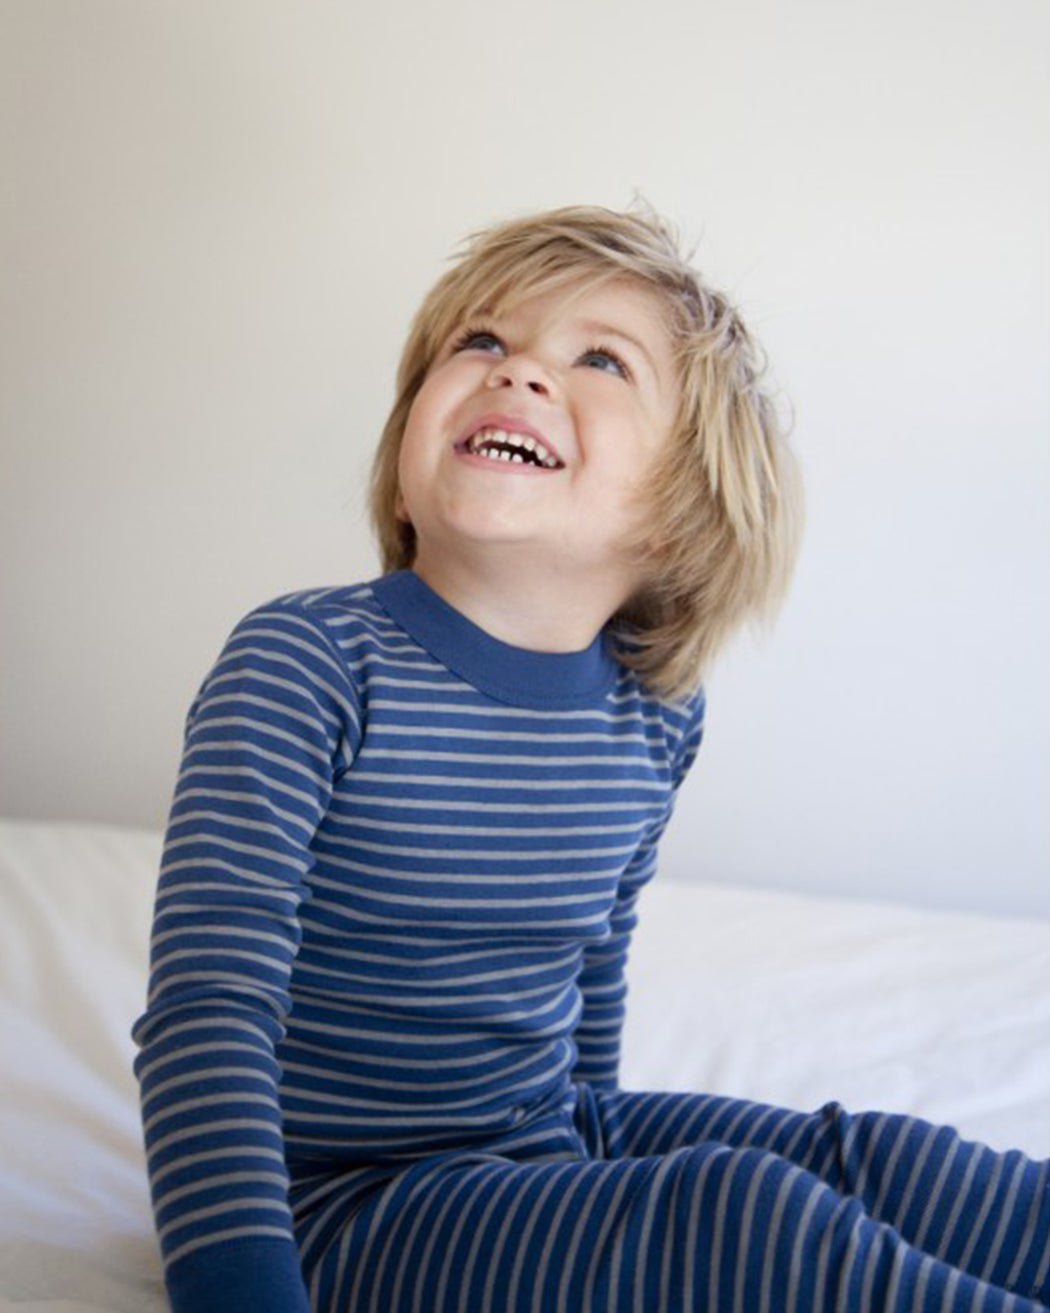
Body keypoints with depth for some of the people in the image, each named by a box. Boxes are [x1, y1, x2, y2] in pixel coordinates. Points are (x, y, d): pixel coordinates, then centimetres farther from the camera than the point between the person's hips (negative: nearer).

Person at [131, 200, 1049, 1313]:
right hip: (350, 1209, -6)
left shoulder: (657, 714, -2)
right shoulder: (307, 663, -19)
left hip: (558, 1146, 6)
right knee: (741, 1214, -25)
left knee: (875, 1156, -9)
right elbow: (207, 1011, -27)